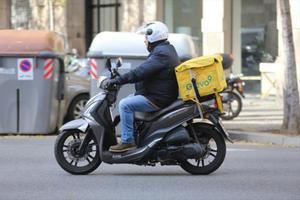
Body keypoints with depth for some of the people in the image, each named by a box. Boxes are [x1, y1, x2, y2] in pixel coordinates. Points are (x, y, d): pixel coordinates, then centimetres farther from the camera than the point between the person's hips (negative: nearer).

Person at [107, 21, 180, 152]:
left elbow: (140, 73, -27)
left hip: (158, 99, -11)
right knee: (129, 99, 22)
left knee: (125, 105, -18)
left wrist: (118, 80, -23)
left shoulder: (161, 54, -19)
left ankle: (127, 141, -18)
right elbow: (144, 71, 24)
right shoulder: (167, 49, 16)